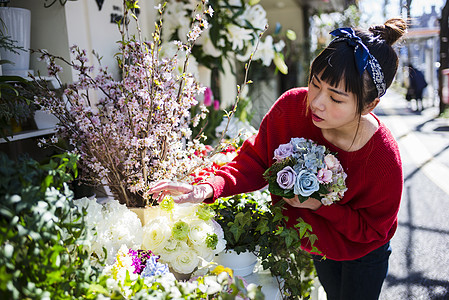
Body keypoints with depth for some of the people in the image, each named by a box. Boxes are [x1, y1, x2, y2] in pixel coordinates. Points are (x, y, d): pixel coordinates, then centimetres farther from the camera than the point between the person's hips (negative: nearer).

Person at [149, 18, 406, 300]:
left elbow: (371, 229, -20)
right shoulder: (291, 106, -31)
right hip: (316, 242, 4)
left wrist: (321, 205, -35)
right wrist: (209, 188, -37)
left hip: (362, 253, -3)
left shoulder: (385, 160, -37)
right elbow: (256, 160, -21)